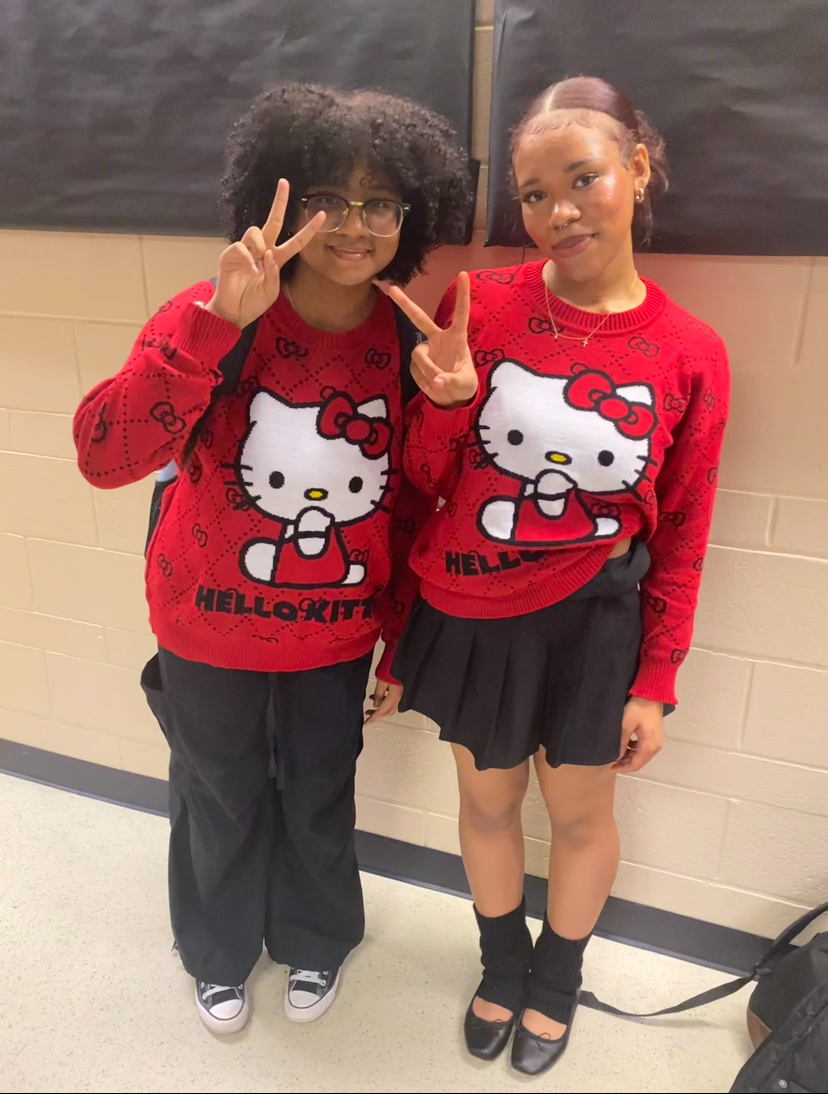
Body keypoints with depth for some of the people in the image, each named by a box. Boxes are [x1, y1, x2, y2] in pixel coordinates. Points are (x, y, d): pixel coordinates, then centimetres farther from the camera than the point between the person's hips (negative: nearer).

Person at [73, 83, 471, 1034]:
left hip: (337, 634, 2)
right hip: (210, 629, -1)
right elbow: (103, 456, -31)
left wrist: (403, 639, 4)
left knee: (320, 795, 22)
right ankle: (219, 951, 53)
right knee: (219, 798, 21)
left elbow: (412, 506, 0)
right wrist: (215, 323, -40)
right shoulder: (213, 318, -18)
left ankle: (314, 938, 54)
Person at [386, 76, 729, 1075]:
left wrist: (655, 682, -1)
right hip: (470, 617, 1)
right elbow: (426, 483, -3)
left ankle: (558, 977, 52)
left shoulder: (689, 353, -9)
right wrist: (446, 403, -23)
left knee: (580, 812, 19)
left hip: (594, 619, 0)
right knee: (487, 800, 21)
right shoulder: (476, 308, -10)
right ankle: (503, 964, 53)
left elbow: (680, 539, -2)